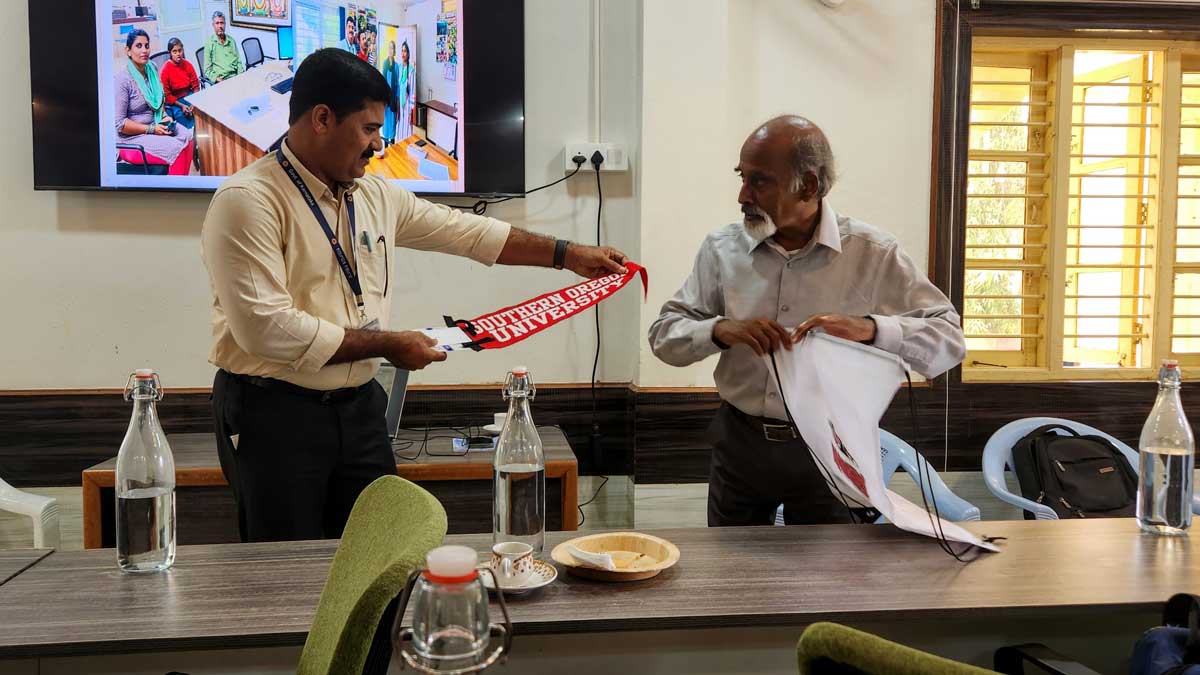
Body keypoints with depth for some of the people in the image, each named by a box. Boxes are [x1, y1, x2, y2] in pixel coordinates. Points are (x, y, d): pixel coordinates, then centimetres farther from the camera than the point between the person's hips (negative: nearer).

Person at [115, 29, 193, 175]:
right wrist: (151, 129, -20)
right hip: (132, 137, -7)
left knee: (187, 138, -19)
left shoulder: (152, 69, 5)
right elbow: (119, 123, -17)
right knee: (176, 149, -26)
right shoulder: (121, 79, -16)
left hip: (156, 126, 7)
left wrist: (165, 117, 2)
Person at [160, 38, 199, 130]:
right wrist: (182, 105, -17)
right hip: (174, 101, -3)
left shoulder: (187, 64, 0)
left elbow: (195, 86, 4)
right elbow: (166, 95, -8)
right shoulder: (165, 70, -11)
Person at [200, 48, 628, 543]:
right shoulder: (247, 201, -16)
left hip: (358, 405, 7)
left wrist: (568, 255, 16)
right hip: (274, 412, -6)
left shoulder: (375, 195, 7)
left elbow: (462, 230, 16)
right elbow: (268, 329, -23)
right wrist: (387, 346, -16)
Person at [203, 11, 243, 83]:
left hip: (235, 77, 4)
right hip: (221, 80, -4)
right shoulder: (209, 43, 6)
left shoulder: (231, 41, 18)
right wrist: (217, 79, -15)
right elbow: (207, 69, 2)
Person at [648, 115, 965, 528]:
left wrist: (870, 329, -28)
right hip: (740, 443, 2)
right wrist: (720, 331, -22)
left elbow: (949, 340, -10)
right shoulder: (723, 249, -3)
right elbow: (664, 334, -2)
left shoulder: (873, 254, -9)